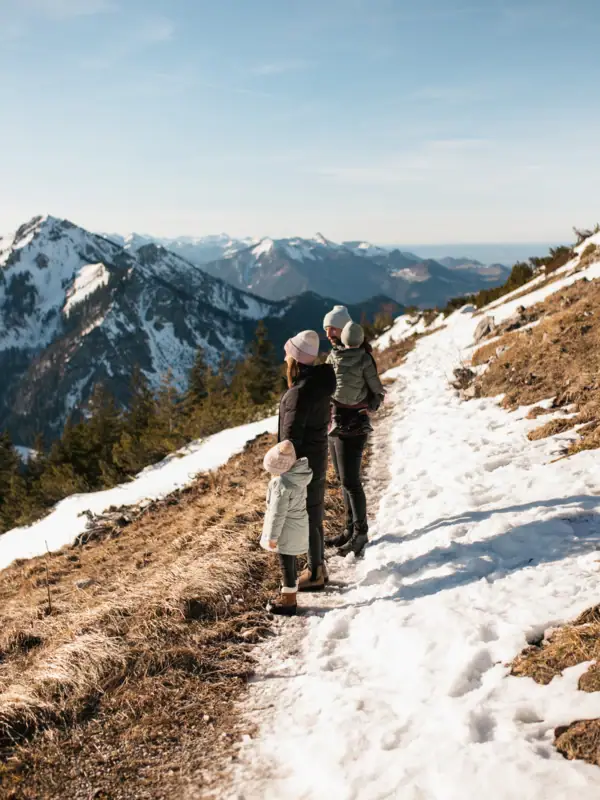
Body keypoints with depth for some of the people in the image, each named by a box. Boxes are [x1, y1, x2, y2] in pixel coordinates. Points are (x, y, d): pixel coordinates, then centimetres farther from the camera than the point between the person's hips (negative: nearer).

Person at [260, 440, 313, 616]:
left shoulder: (281, 483, -28)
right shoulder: (300, 474, -3)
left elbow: (278, 513, -23)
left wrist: (273, 536, -14)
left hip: (287, 529, -9)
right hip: (299, 524, 9)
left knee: (286, 563, 3)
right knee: (290, 560, 20)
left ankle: (289, 602, 14)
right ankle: (289, 597, 33)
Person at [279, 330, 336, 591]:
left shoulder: (300, 393, -28)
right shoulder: (321, 379, 0)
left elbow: (292, 436, -23)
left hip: (303, 460, -9)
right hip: (317, 455, 9)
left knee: (306, 519, 5)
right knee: (314, 514, 21)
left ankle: (315, 574, 19)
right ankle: (318, 567, 35)